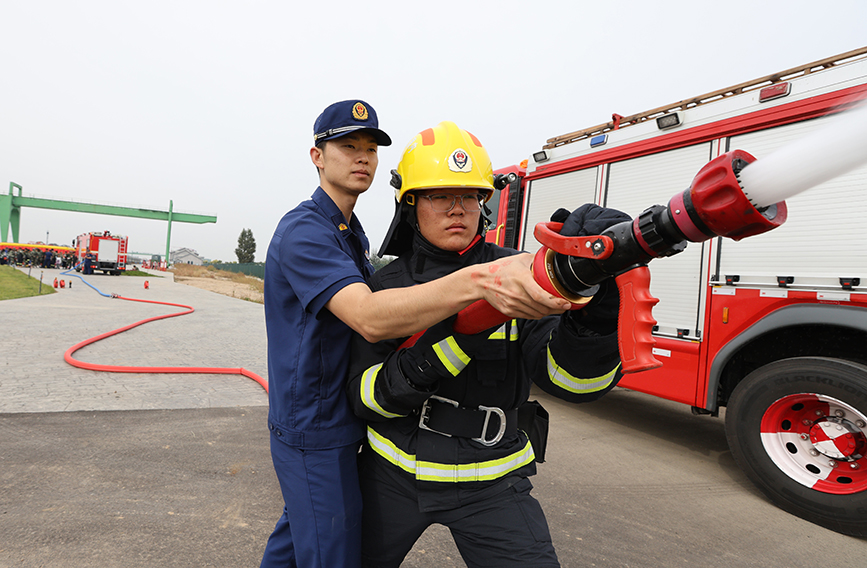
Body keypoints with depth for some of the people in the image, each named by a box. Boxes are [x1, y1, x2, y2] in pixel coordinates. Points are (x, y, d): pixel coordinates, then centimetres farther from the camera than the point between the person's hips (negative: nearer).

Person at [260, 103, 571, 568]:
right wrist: (477, 281, -51)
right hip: (314, 430, -9)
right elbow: (369, 318, -37)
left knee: (300, 530, 26)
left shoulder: (353, 232, 14)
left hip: (335, 421, 9)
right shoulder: (303, 231, -20)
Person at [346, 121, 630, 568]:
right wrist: (439, 350, -32)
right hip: (393, 473, 2)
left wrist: (594, 295, -42)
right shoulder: (385, 286, -8)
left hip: (488, 484, -1)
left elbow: (577, 380, -23)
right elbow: (365, 396, -14)